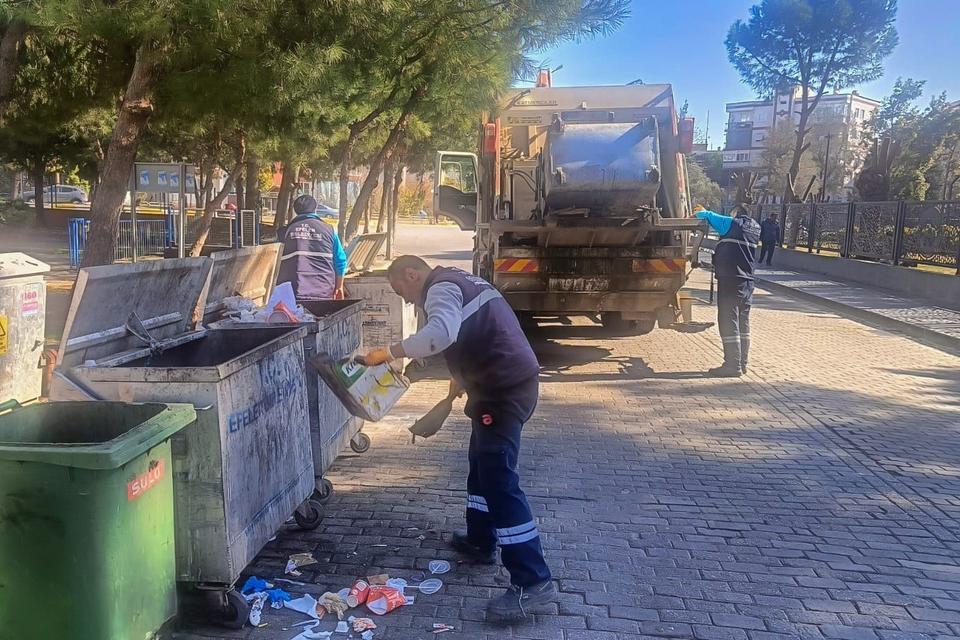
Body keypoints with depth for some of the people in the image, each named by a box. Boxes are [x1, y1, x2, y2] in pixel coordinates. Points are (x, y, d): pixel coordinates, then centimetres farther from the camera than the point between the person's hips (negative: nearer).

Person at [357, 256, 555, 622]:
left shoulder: (441, 288, -9)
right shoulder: (458, 283, 23)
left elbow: (442, 333, -32)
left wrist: (390, 352, -25)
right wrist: (449, 400, 34)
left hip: (504, 389, -11)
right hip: (509, 383, 11)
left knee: (499, 481, -11)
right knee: (482, 465, 23)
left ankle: (533, 582, -10)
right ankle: (480, 543, 38)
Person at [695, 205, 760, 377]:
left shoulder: (732, 224, -7)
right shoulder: (755, 229, 14)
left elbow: (708, 216, 4)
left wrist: (702, 212, 27)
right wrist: (705, 212, 33)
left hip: (730, 279, -8)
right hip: (748, 281, 8)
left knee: (728, 321, -7)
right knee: (743, 322, 13)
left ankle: (733, 365, -9)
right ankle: (742, 363, 18)